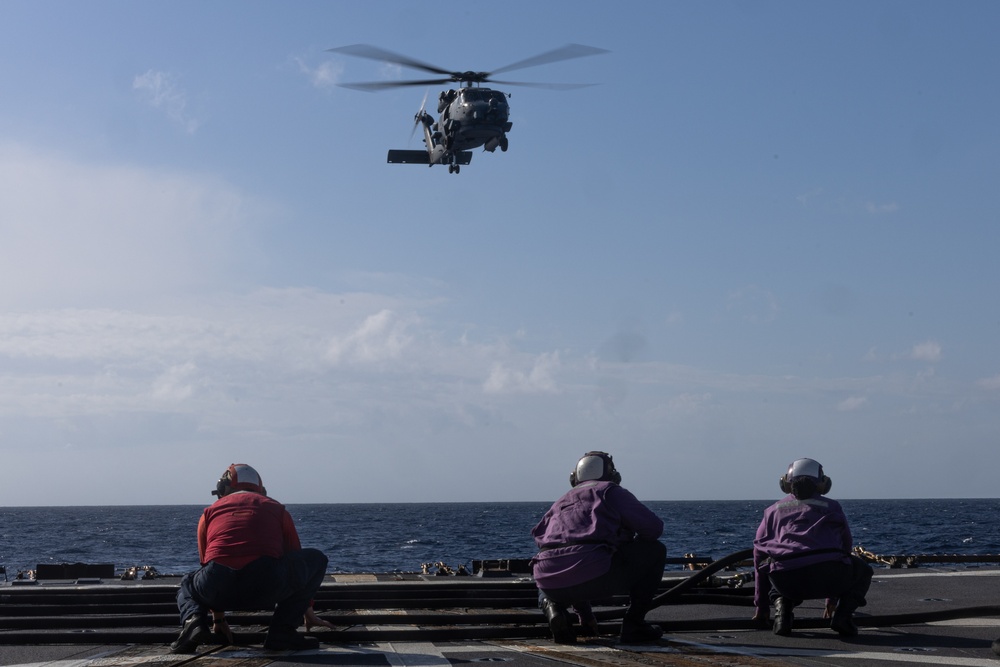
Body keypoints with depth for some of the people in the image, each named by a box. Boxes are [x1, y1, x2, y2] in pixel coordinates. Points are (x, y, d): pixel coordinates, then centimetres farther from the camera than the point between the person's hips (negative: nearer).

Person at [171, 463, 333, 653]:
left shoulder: (210, 511, 28)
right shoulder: (277, 509, 28)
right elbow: (299, 563, 38)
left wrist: (218, 619, 50)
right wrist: (308, 612, 50)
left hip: (219, 588, 2)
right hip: (266, 588, -2)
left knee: (188, 583, 39)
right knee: (317, 559, 25)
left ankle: (193, 620, 2)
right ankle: (282, 632, 10)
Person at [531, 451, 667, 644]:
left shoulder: (560, 503, 31)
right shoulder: (610, 491, 16)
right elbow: (654, 527, 9)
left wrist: (584, 613, 48)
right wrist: (632, 546, 34)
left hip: (551, 585, 6)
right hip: (592, 575, -5)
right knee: (655, 551, 16)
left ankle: (553, 607, 8)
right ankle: (634, 624, 12)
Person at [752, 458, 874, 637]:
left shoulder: (773, 510, 29)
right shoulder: (832, 507, 29)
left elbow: (760, 559, 32)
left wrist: (761, 607, 42)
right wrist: (832, 599, 53)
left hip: (787, 582, 1)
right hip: (827, 574, 0)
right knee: (863, 572, 31)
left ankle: (782, 611, 6)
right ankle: (842, 615, 5)